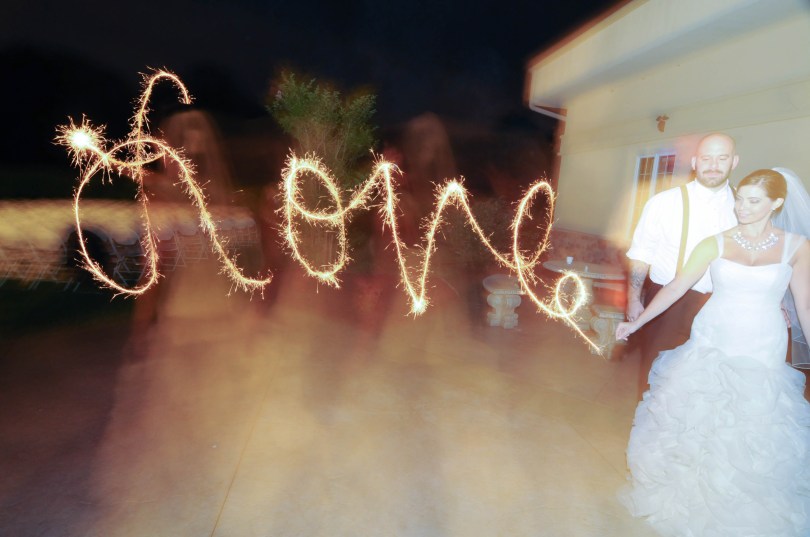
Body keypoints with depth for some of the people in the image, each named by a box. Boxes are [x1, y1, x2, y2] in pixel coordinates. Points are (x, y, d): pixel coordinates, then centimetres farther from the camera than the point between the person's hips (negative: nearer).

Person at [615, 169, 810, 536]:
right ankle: (688, 501, 35)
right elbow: (676, 287, -3)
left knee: (754, 438, 9)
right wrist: (636, 323, -7)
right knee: (695, 426, 10)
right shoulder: (715, 244, -2)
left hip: (763, 357, 0)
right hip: (709, 350, 0)